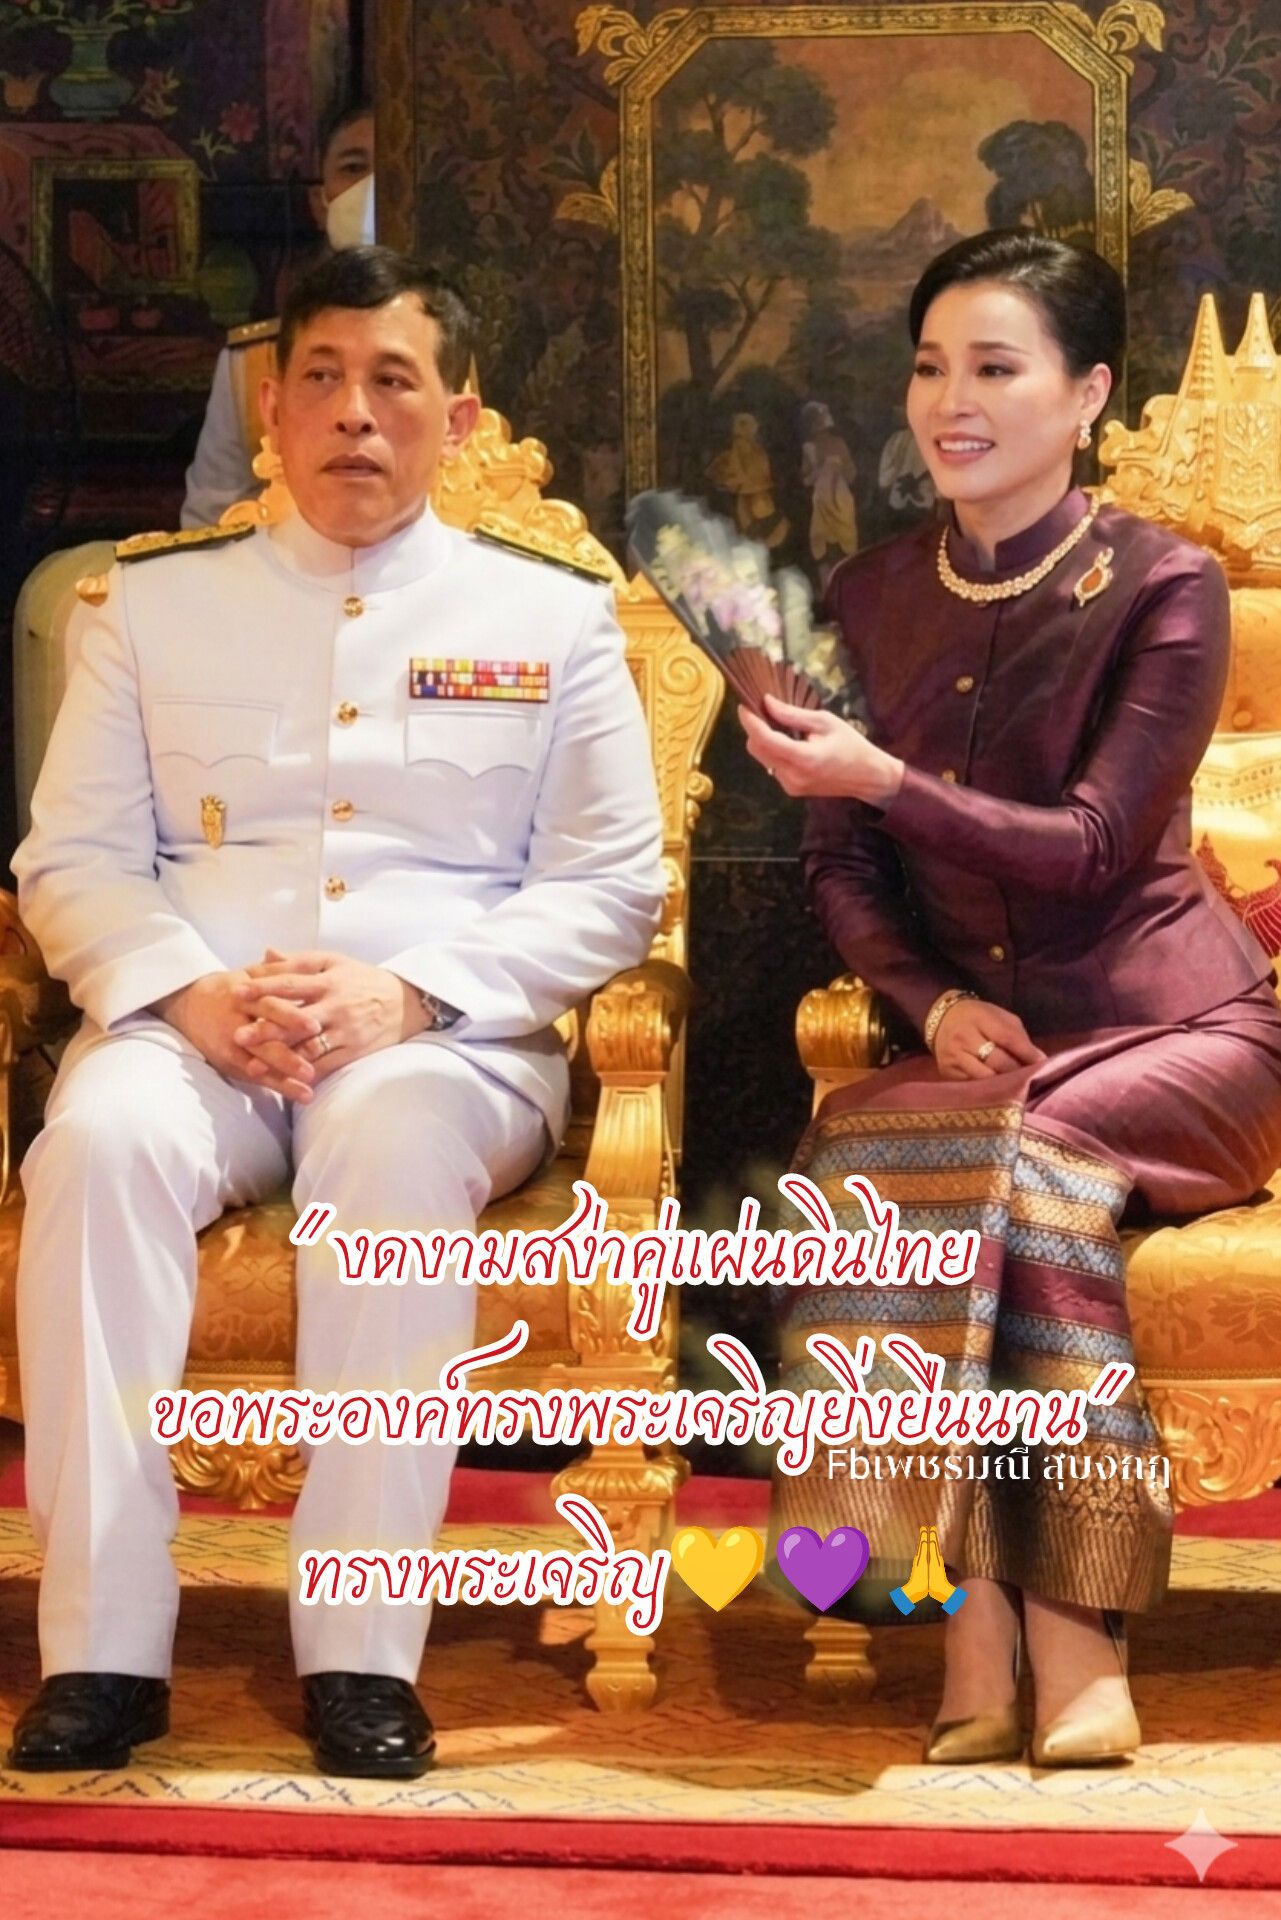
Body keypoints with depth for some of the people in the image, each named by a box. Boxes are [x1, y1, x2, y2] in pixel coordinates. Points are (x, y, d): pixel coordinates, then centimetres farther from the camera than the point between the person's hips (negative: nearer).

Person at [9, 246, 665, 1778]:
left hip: (447, 1037, -1)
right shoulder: (153, 603, 18)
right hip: (194, 1029, 2)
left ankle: (363, 1657, -33)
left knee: (395, 1141, -37)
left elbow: (610, 886, 6)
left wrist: (409, 993, -11)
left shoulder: (551, 620, 14)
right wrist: (191, 992, -11)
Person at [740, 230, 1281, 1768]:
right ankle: (978, 1639, -30)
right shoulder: (870, 598, 10)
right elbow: (839, 862, 7)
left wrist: (880, 774, -24)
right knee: (861, 1154, -30)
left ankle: (1072, 1639, -29)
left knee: (1025, 1149, -35)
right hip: (972, 1034, 4)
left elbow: (1093, 848, -14)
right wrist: (930, 998, -11)